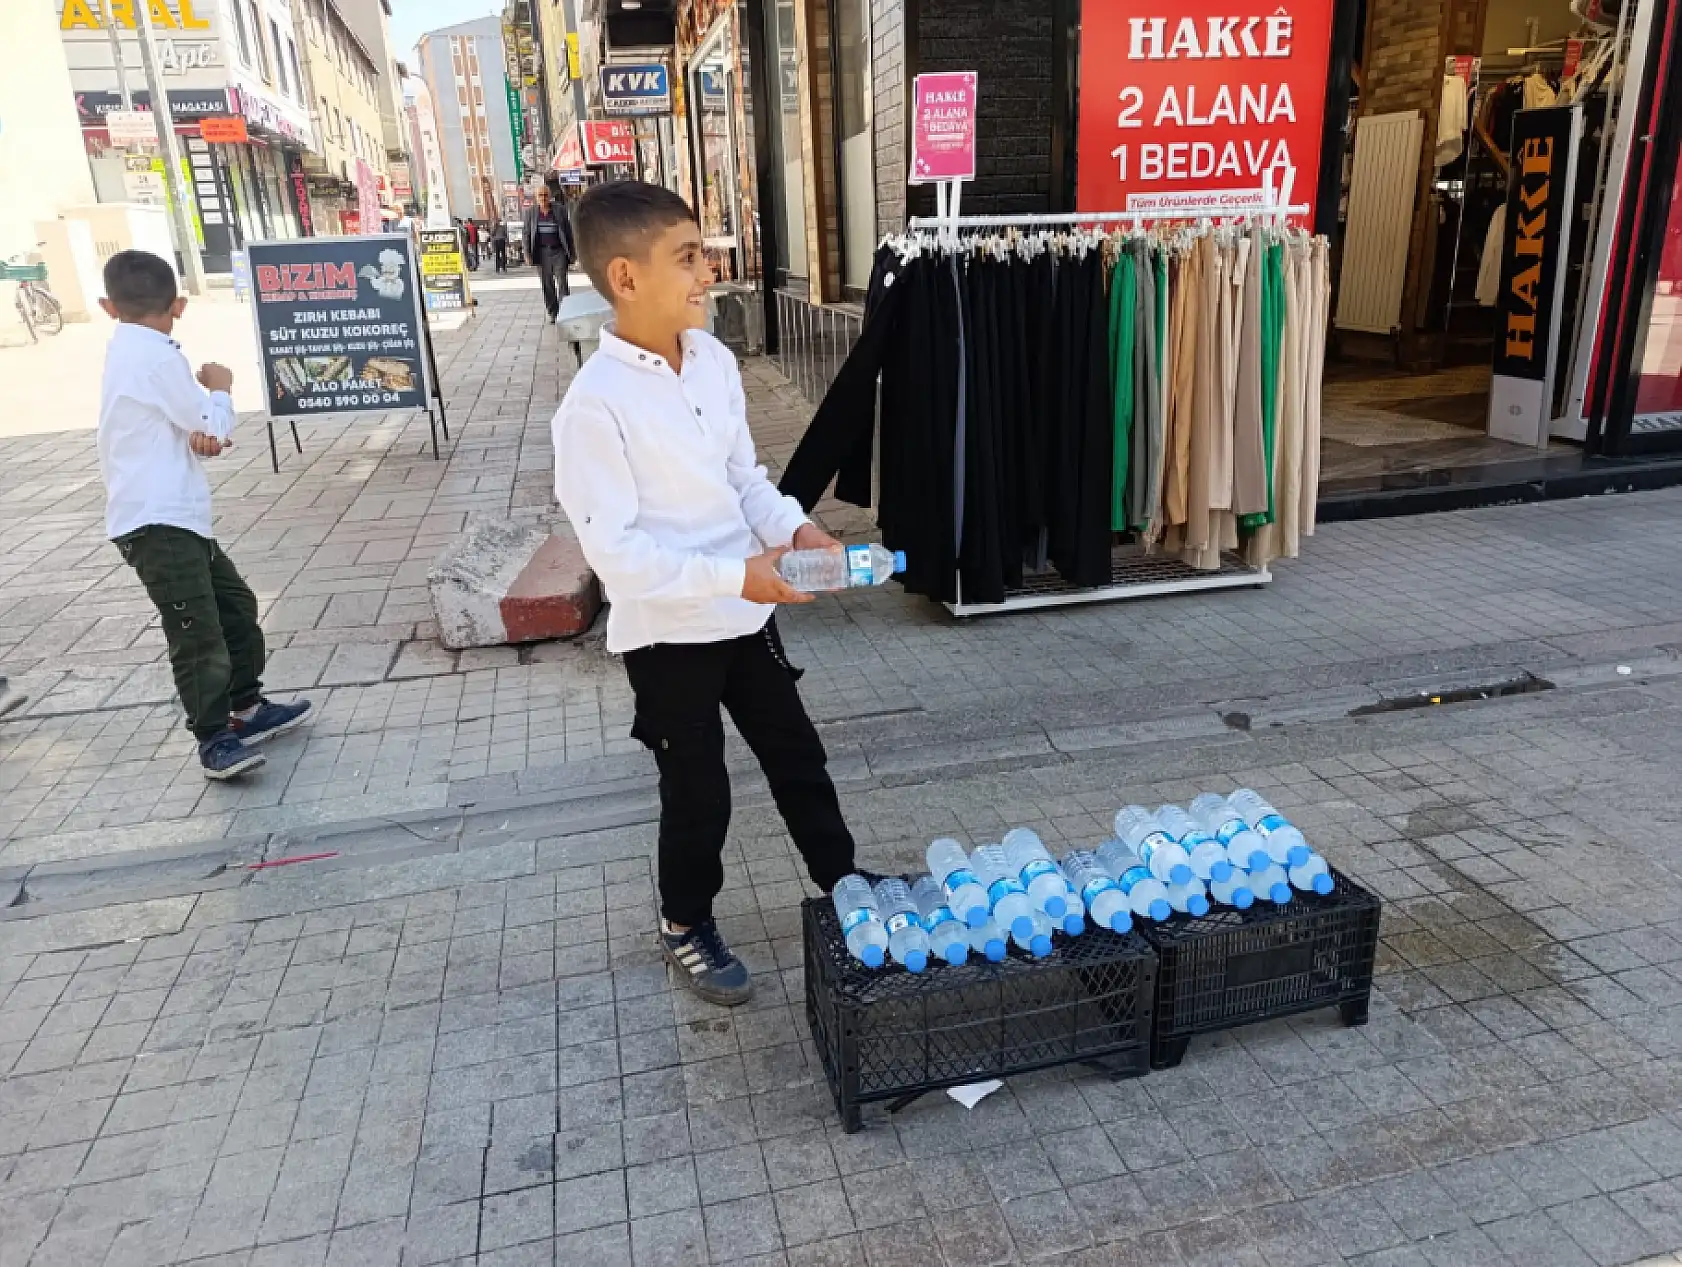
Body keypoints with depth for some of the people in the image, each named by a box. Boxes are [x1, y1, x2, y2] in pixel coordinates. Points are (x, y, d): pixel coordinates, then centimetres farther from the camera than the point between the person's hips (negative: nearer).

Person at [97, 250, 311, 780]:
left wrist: (204, 433, -12)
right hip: (158, 523, -10)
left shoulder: (128, 352, 15)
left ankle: (247, 708, 27)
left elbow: (192, 428, 12)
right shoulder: (158, 356, -15)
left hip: (176, 515, 10)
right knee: (197, 631, -8)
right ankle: (215, 740, -1)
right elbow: (215, 429, -9)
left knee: (236, 604, 16)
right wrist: (220, 388, 10)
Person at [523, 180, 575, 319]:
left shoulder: (560, 209, 1)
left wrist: (572, 252, 0)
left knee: (562, 282, -9)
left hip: (559, 251, -2)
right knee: (547, 284, 5)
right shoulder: (530, 211, 5)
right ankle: (552, 313, 13)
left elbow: (568, 231, 3)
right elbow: (526, 233, 8)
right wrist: (528, 253, 1)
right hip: (541, 253, 2)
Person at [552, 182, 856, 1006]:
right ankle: (685, 927, 38)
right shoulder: (595, 404, -22)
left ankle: (844, 888, 41)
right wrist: (732, 576, -29)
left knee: (798, 759, 19)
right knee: (698, 793, 11)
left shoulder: (713, 359, -1)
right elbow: (615, 552, -23)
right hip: (667, 632, -6)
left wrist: (796, 529, -8)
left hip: (744, 612, 6)